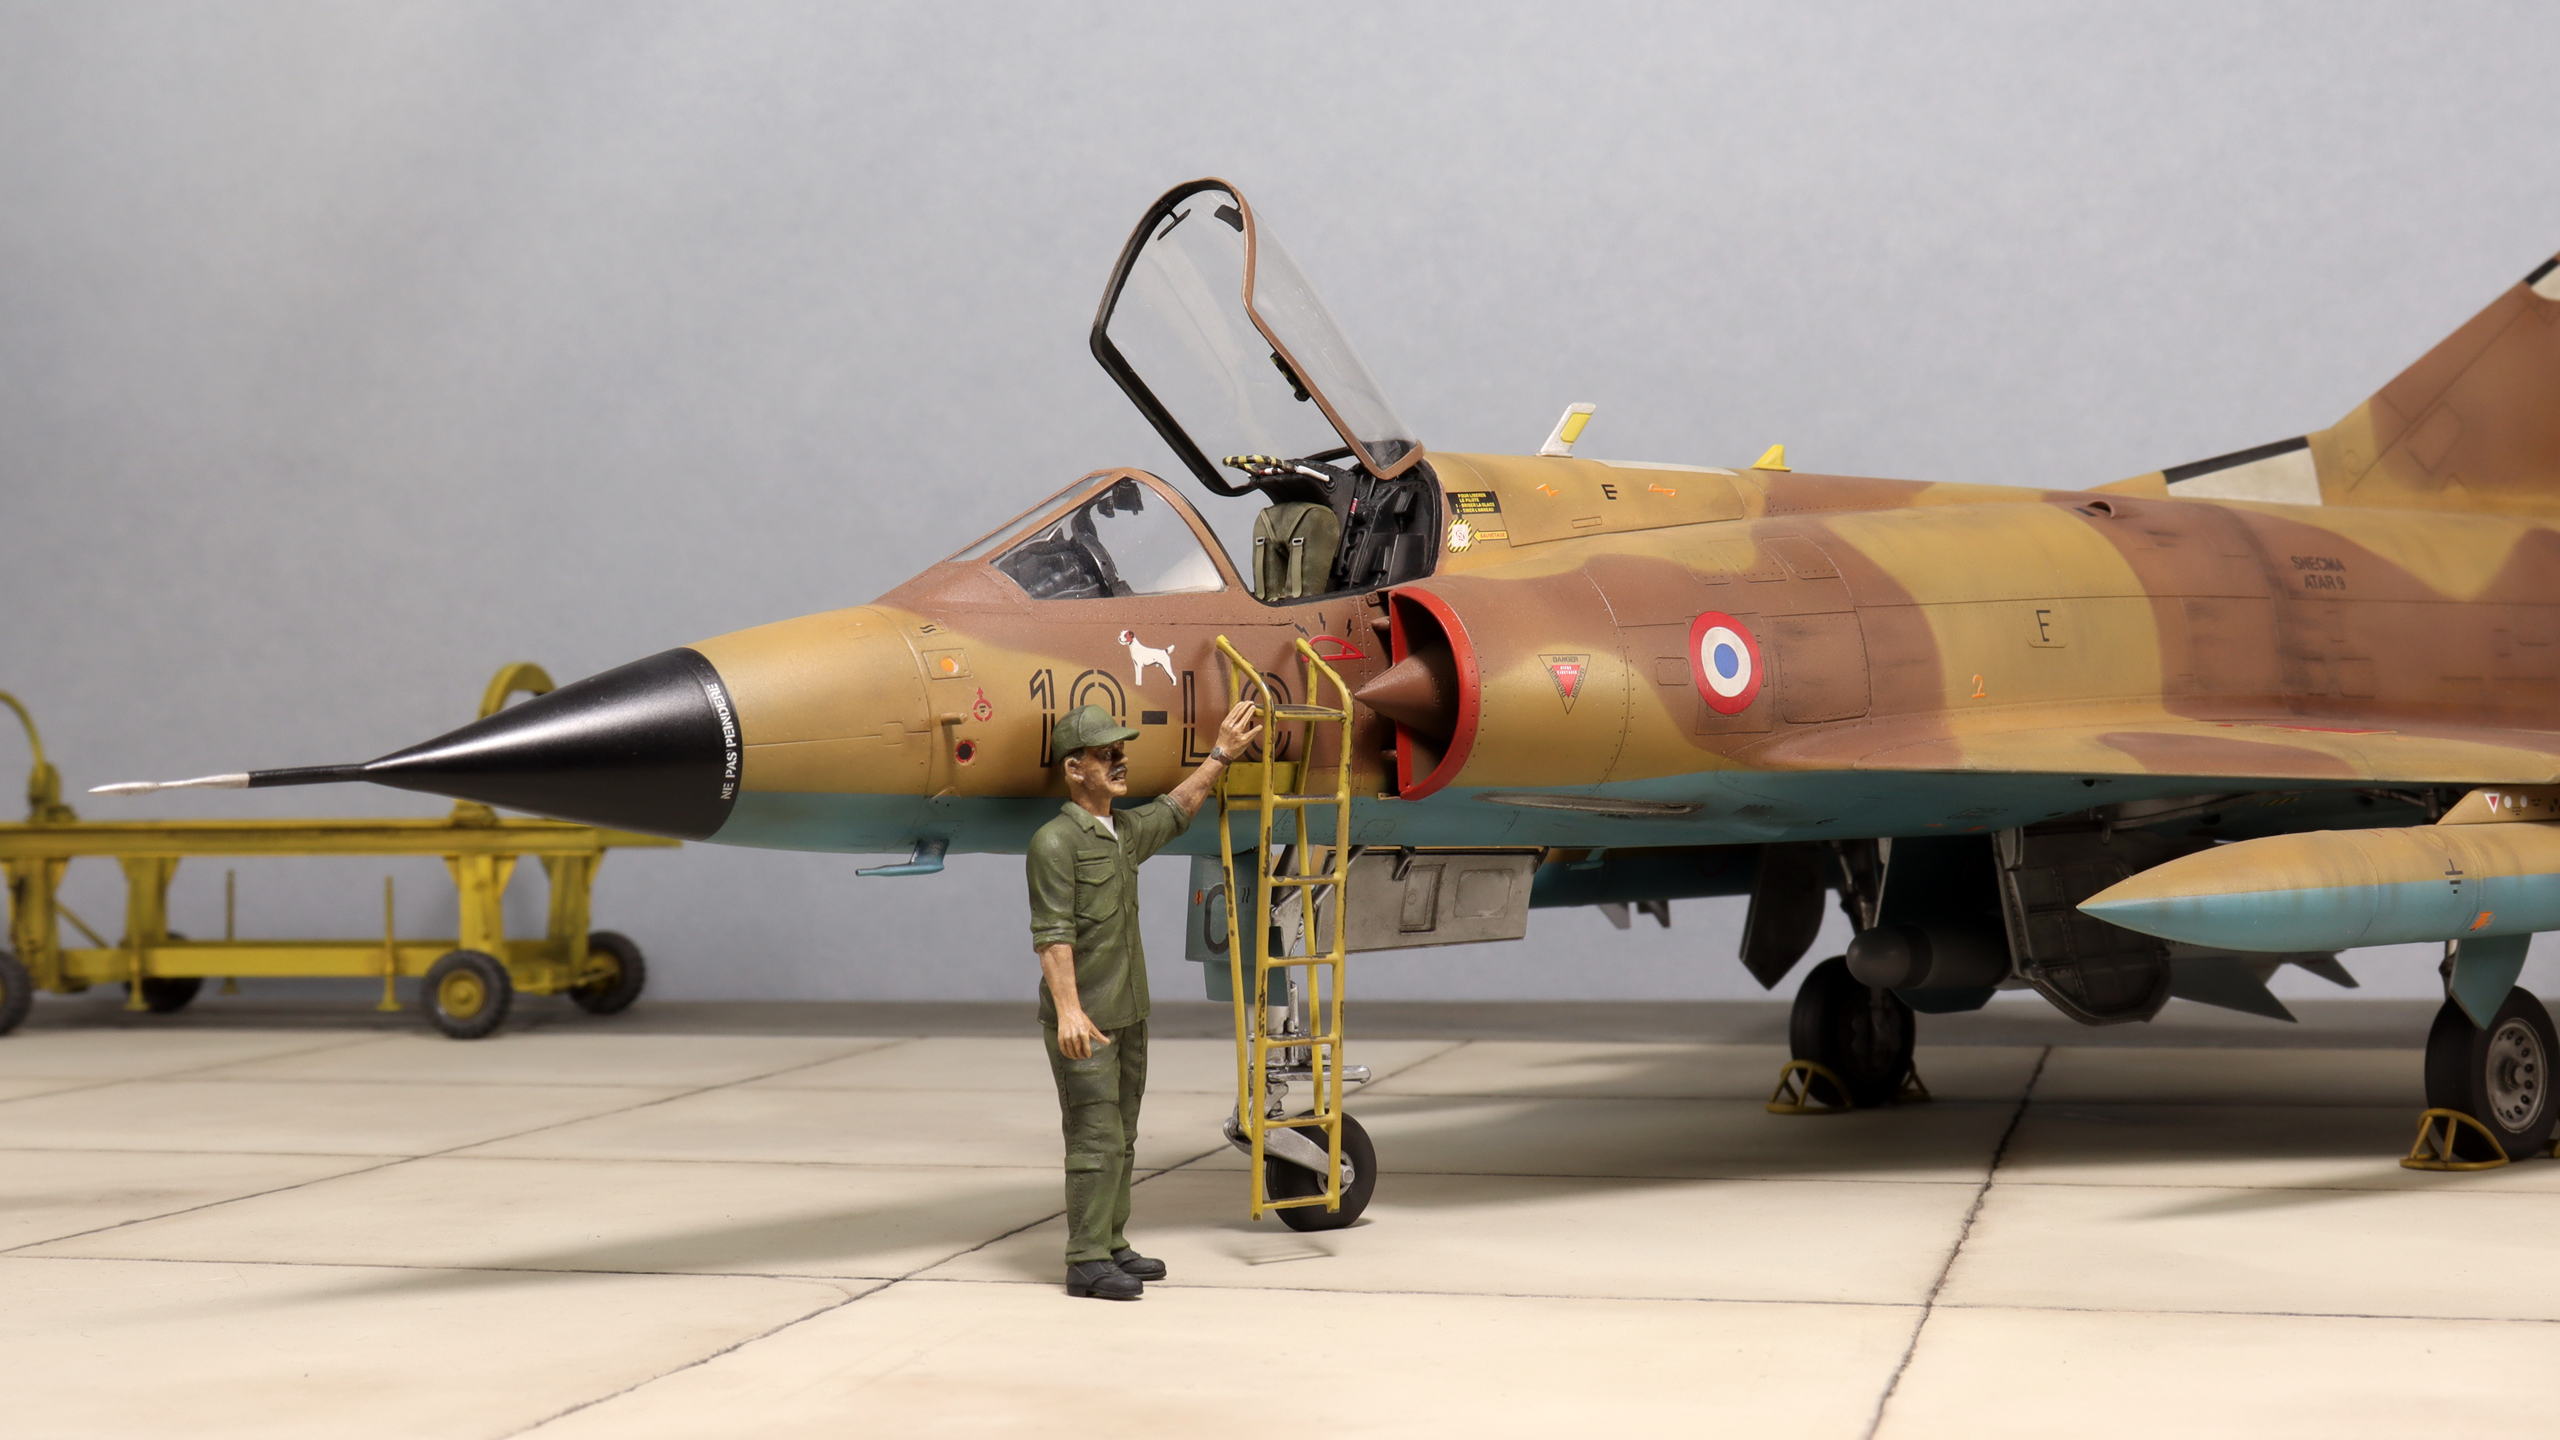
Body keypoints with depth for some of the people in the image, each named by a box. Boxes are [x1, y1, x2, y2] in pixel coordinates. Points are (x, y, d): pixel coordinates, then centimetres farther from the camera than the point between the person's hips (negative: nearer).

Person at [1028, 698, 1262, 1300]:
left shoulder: (1124, 832, 11)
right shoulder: (1055, 842, -14)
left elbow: (1174, 811, 33)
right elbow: (1052, 934, -22)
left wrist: (1221, 755, 35)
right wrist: (1068, 1011, -32)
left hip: (1127, 1016, 9)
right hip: (1081, 1024, -9)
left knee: (1119, 1138, 13)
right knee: (1095, 1142, -9)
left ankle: (1111, 1246, 21)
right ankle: (1086, 1263, -5)